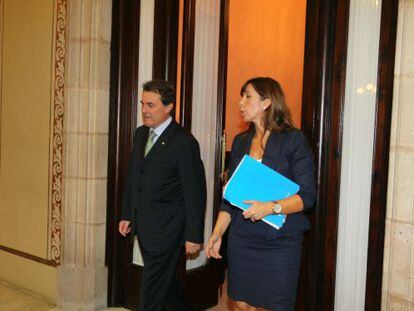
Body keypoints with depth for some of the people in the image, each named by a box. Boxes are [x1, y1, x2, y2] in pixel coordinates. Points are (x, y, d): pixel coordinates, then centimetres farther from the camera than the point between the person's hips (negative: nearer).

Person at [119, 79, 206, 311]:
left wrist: (194, 235, -13)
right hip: (143, 228, 7)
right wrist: (127, 215, 14)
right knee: (165, 283, 22)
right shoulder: (141, 134, 7)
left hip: (165, 231, -7)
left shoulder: (184, 142, -17)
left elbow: (195, 193, -15)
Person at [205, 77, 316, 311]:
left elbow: (307, 195, -10)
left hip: (280, 241, -5)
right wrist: (217, 233, 7)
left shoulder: (293, 139, -6)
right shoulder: (241, 142, 11)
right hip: (241, 238, 5)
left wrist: (272, 207, -25)